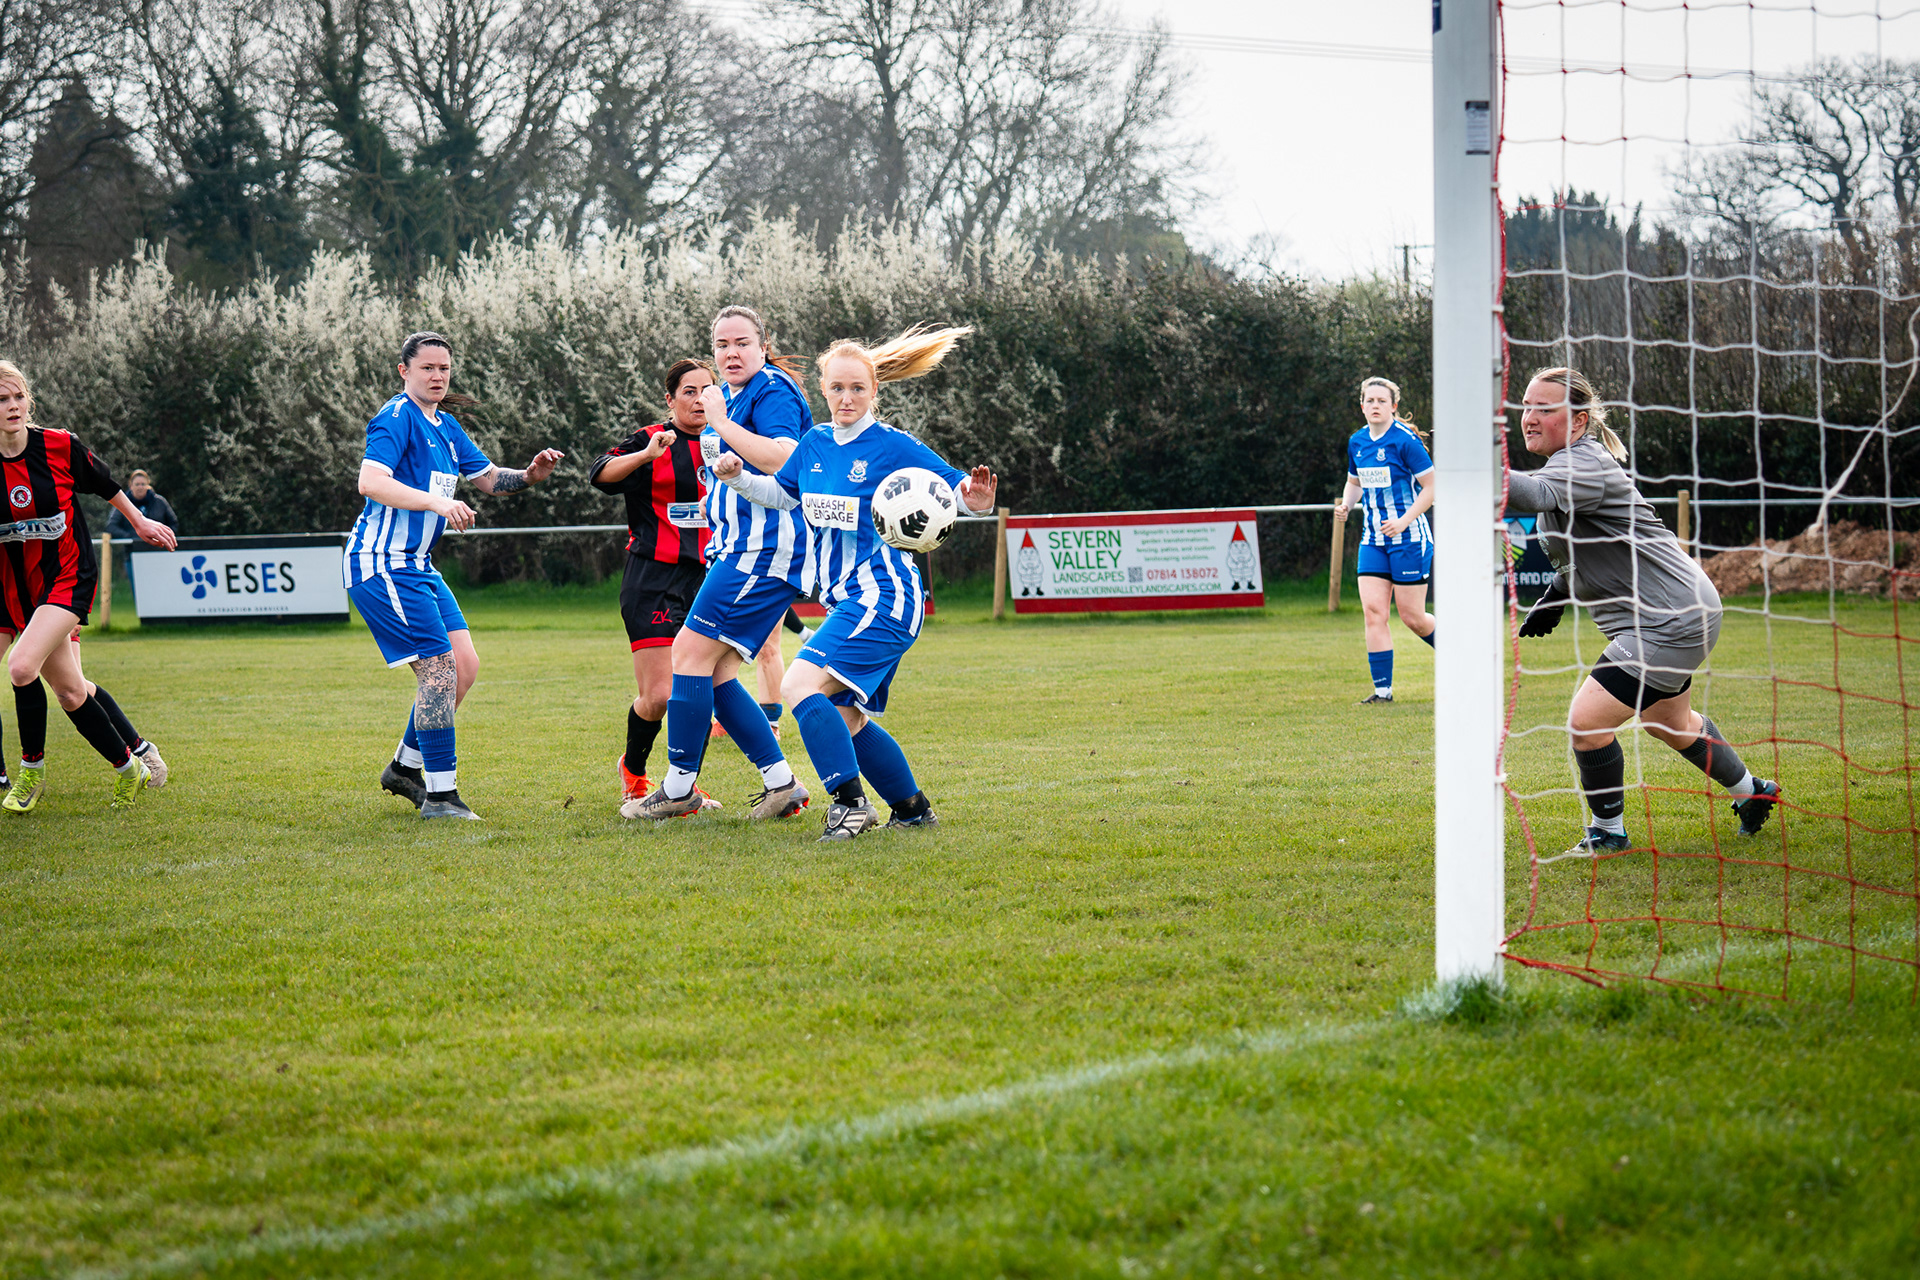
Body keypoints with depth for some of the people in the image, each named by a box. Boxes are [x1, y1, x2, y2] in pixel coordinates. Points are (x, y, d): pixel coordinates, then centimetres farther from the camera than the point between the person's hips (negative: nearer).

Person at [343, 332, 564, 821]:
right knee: (440, 668, -14)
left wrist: (529, 475, 2)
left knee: (464, 665, 5)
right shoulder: (396, 418, -13)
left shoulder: (445, 427, 16)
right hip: (381, 564, -10)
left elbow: (489, 478, 23)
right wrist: (437, 501, -36)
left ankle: (405, 767, 18)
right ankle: (439, 795, -11)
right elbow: (370, 482, -27)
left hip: (416, 565, 10)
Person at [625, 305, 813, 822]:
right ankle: (781, 783, 8)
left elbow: (783, 460, -26)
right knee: (713, 672, 6)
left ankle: (679, 786, -6)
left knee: (693, 651, -11)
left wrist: (721, 424, -20)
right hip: (738, 549, 11)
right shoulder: (737, 397, 21)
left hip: (766, 545, -11)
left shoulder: (773, 391, -9)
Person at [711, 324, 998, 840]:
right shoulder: (814, 445, 9)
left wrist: (974, 501, -30)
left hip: (884, 599, -8)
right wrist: (739, 478, 10)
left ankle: (850, 801, -18)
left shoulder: (894, 448, -10)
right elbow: (783, 492, 27)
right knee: (845, 720, 13)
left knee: (800, 685, -21)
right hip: (848, 603, 8)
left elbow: (955, 487, -7)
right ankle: (913, 809, 28)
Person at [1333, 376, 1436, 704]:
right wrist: (1345, 506, 3)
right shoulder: (1357, 442, 7)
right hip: (1373, 539, 6)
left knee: (1413, 617, -1)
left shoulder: (1405, 441, -13)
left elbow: (1431, 487, -11)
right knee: (1373, 611, -6)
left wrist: (1404, 521, -21)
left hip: (1408, 538, -6)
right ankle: (1382, 688, -2)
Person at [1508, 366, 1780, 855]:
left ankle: (1608, 831, 5)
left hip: (1670, 624, -11)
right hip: (1674, 614, 11)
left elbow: (1538, 494, -49)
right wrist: (1554, 599, 19)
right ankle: (1752, 794, 52)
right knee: (1670, 723, 30)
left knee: (1588, 721, -15)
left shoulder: (1583, 465, -25)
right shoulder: (1571, 464, 8)